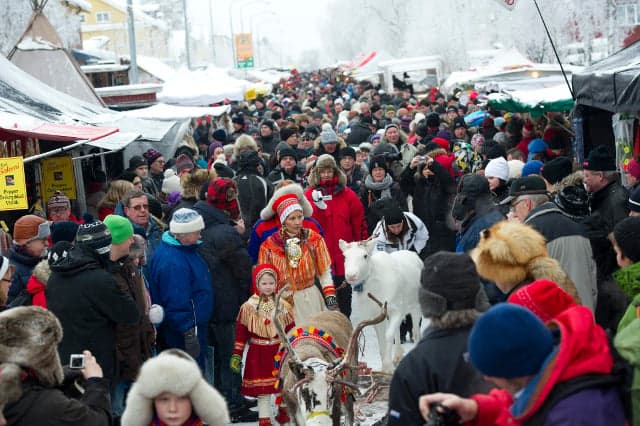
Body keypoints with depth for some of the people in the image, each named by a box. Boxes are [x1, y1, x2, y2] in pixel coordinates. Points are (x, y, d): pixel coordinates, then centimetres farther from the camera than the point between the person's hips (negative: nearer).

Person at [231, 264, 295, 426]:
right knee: (262, 388, 0)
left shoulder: (283, 306, 3)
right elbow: (241, 333, -1)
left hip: (280, 351, 2)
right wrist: (236, 355, -3)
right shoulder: (248, 307, -3)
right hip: (258, 354, -2)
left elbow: (291, 331, 8)